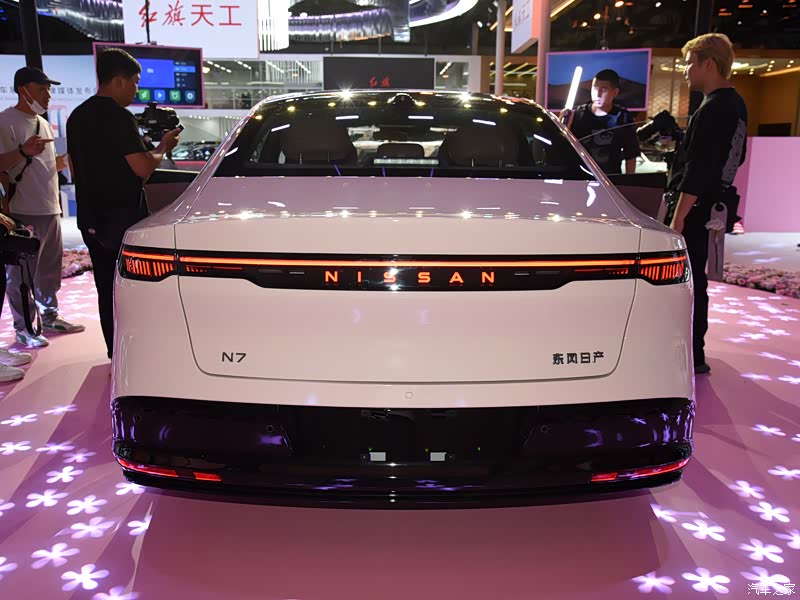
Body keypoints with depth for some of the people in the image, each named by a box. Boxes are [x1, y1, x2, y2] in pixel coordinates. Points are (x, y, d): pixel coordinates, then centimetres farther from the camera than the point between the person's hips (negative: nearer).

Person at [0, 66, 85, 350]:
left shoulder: (43, 123, 18)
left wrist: (63, 161, 11)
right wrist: (23, 151, -28)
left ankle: (49, 317, 27)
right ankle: (23, 328, 6)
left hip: (50, 208, 8)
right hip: (24, 211, -8)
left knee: (50, 267, 15)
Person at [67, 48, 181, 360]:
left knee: (106, 287, 13)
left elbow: (75, 168, 19)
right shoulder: (119, 117, -15)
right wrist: (162, 148, -2)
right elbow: (143, 168, -18)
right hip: (123, 217, -8)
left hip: (91, 218, 8)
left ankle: (115, 352, 21)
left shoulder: (77, 116, 13)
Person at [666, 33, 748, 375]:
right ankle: (692, 349, 30)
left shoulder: (712, 110, -18)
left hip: (695, 206, -10)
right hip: (714, 204, 10)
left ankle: (692, 357, 2)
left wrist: (678, 216, -23)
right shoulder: (736, 105, 13)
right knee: (694, 279, 18)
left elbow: (698, 171, -23)